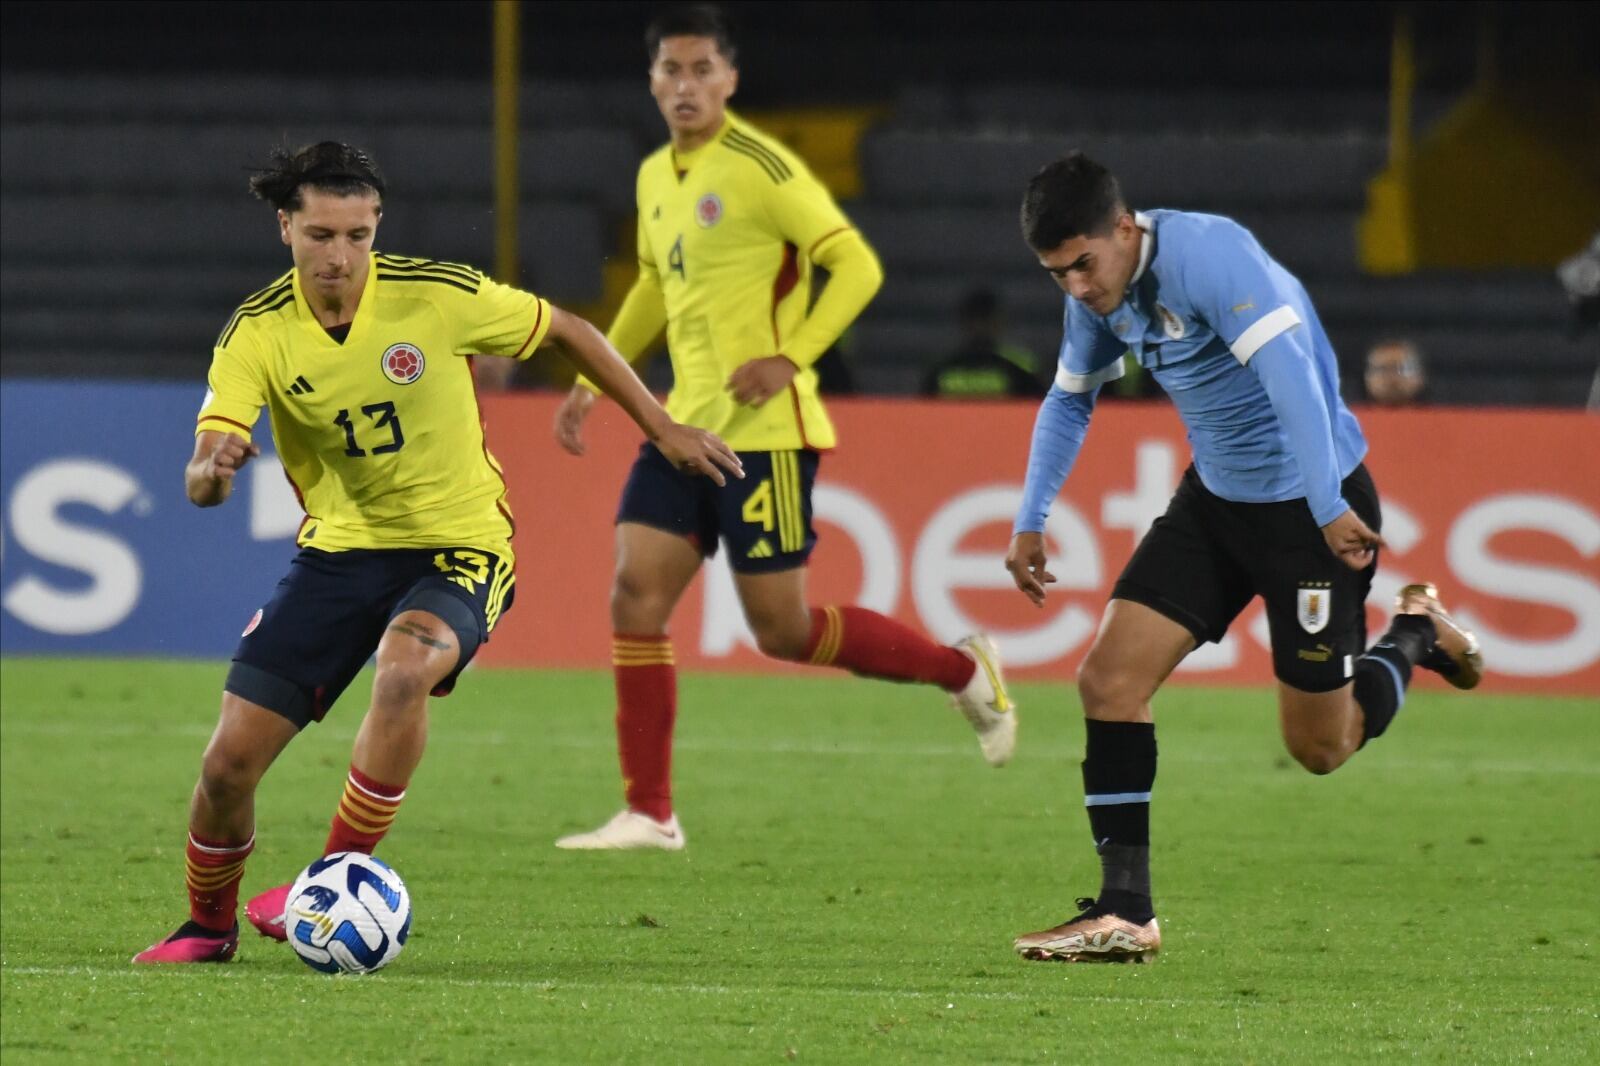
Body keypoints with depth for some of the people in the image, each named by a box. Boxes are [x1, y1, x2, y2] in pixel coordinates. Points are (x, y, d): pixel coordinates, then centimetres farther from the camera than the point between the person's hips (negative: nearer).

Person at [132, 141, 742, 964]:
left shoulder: (437, 296, -15)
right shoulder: (257, 333, -10)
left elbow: (566, 331, 2)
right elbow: (200, 484, -19)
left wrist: (662, 429, 6)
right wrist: (215, 468, -44)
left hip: (457, 547, -3)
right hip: (338, 550, 3)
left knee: (403, 669, -37)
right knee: (230, 759, -5)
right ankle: (208, 926, 24)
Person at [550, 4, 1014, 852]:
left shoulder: (760, 167, -12)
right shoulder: (655, 178, 13)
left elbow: (856, 265, -14)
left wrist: (792, 357, -24)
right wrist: (592, 383, 24)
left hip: (763, 428, -7)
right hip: (686, 423, 8)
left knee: (782, 630, -4)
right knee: (635, 595, -4)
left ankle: (963, 672, 17)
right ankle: (649, 813, 0)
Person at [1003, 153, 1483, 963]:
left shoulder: (1207, 255, -27)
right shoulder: (1100, 291, 0)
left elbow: (1289, 370, -36)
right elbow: (1069, 400, 19)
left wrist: (1330, 509, -41)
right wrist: (1031, 522, 15)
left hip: (1313, 504, -8)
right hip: (1215, 500, 8)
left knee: (1319, 749, 3)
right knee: (1109, 680, -7)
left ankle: (1415, 634, 32)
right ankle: (1124, 913, -4)